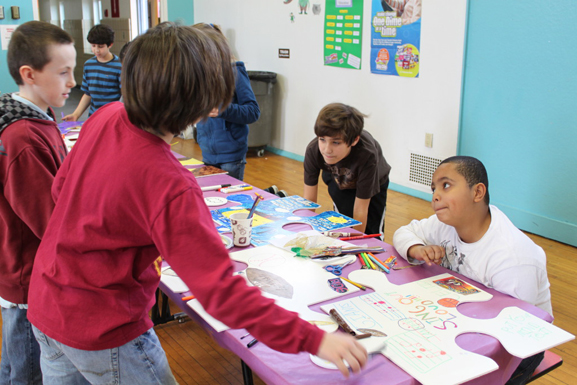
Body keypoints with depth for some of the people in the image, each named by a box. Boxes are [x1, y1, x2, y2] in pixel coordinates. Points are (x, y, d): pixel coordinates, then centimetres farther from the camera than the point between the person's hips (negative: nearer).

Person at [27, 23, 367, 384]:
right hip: (101, 333, -8)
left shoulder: (106, 117, -9)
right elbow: (221, 290, -33)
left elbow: (61, 188, 7)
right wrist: (314, 340, -29)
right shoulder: (168, 186, -32)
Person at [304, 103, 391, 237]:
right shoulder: (313, 150, -37)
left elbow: (360, 210, -35)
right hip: (338, 181, 2)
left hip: (374, 184, -1)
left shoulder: (367, 155, -46)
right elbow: (309, 201, -26)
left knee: (371, 233, -2)